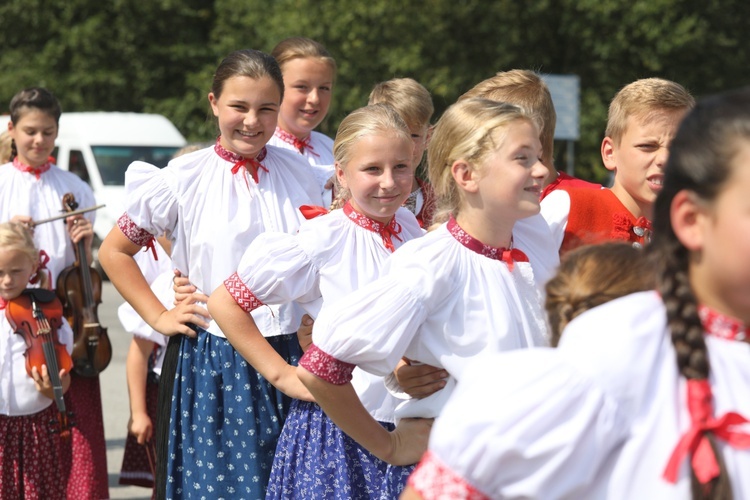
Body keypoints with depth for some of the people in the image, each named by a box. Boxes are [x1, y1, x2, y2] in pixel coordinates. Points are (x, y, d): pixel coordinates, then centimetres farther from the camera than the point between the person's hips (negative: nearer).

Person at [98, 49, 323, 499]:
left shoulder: (299, 174, 6)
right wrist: (159, 317, -2)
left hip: (286, 358, 3)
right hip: (209, 363, -2)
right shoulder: (186, 179, -3)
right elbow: (114, 251, 5)